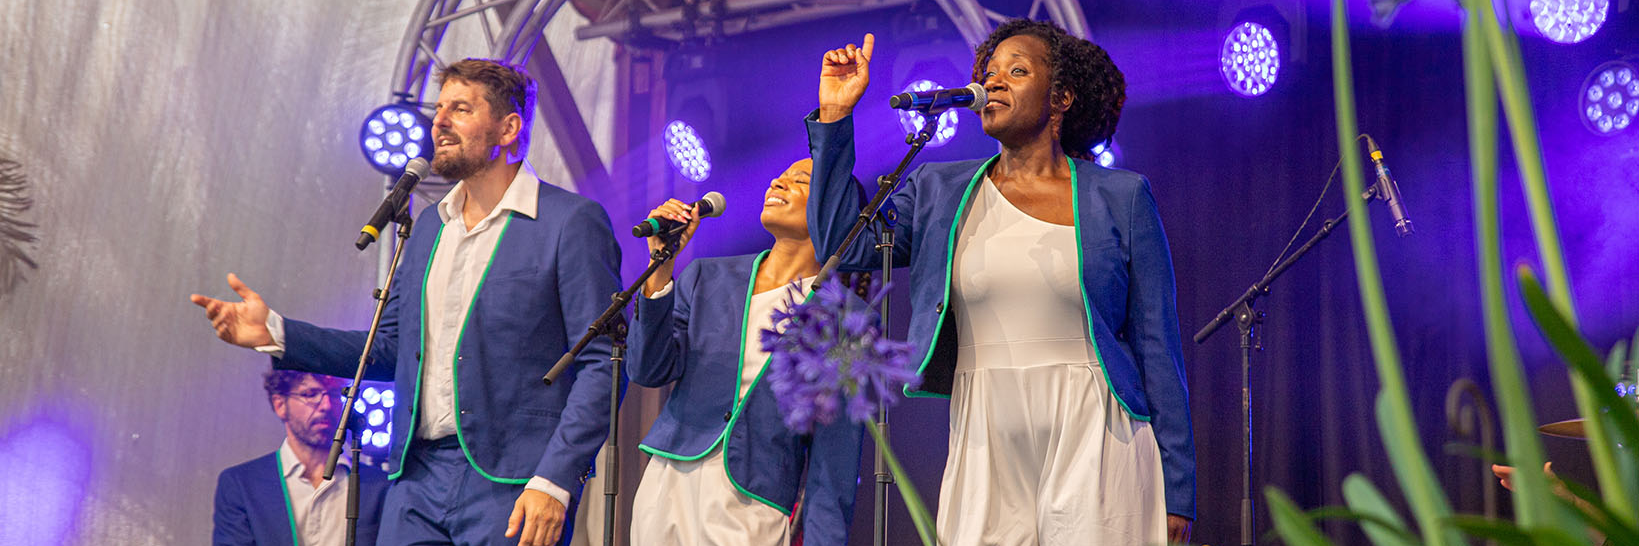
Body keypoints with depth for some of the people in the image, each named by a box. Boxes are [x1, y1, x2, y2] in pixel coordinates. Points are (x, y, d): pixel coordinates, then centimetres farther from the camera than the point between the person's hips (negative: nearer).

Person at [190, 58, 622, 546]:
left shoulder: (572, 222, -6)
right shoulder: (430, 226, 16)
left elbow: (603, 363, -10)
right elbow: (393, 350, 18)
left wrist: (554, 482, -17)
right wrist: (276, 333, 8)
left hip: (510, 484, -6)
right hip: (419, 474, 6)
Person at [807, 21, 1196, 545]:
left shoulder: (1121, 197, 6)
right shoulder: (939, 191, 13)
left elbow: (1157, 348, 4)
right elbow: (842, 243, -1)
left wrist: (1177, 491, 1)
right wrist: (835, 117, -2)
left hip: (1094, 447, -2)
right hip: (985, 455, 2)